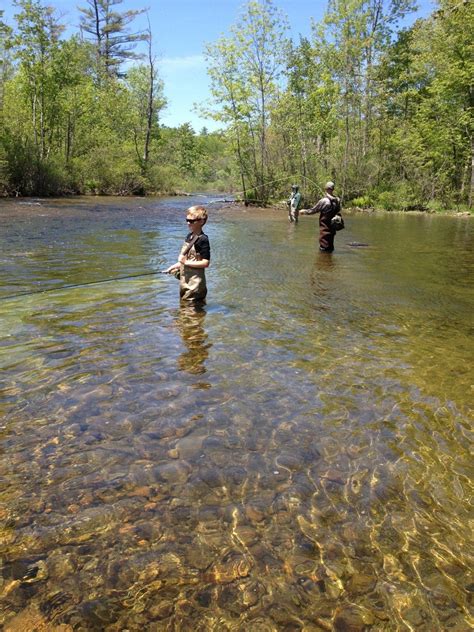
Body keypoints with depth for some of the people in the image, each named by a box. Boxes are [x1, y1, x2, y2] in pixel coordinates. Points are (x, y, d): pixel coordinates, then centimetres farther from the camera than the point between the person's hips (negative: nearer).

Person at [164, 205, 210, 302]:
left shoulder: (203, 240, -16)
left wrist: (187, 262, -20)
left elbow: (205, 263, -21)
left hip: (194, 283, -9)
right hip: (185, 280, 9)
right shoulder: (189, 236, 10)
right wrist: (176, 266, 7)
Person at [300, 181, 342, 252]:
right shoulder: (337, 200, 1)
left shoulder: (324, 201, -17)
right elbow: (338, 212, 12)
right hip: (333, 227, 6)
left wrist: (304, 211, 7)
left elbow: (313, 210, -9)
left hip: (325, 227, -6)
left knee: (324, 246, 1)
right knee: (330, 245, 16)